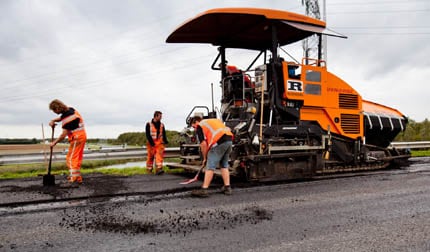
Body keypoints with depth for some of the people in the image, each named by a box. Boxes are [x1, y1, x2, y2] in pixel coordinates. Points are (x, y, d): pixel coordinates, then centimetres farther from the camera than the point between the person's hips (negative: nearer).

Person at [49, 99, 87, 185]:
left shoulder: (67, 117, -21)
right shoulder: (70, 110, 7)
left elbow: (64, 134, -20)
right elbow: (61, 118, 28)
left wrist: (54, 143, -9)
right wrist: (53, 120, 8)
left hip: (76, 138, -10)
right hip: (82, 136, 10)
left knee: (71, 158, -6)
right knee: (77, 158, 15)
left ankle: (74, 179, -8)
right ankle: (78, 178, 22)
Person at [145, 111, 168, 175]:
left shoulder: (161, 125, 12)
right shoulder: (149, 124, 0)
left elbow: (164, 134, 12)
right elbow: (147, 134, -5)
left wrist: (165, 140, -4)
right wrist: (151, 141, -16)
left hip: (159, 143, 3)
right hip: (151, 143, -2)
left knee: (159, 156, -11)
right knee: (150, 157, 4)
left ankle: (158, 169, -16)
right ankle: (149, 170, 17)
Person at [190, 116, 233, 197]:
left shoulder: (200, 126, 11)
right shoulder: (214, 120, 33)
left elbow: (203, 144, -1)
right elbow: (228, 129, 27)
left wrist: (205, 158, 10)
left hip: (220, 142, -8)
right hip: (229, 140, 8)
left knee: (210, 167, -4)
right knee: (224, 165, 19)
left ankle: (204, 190, -5)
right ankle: (227, 188, 19)